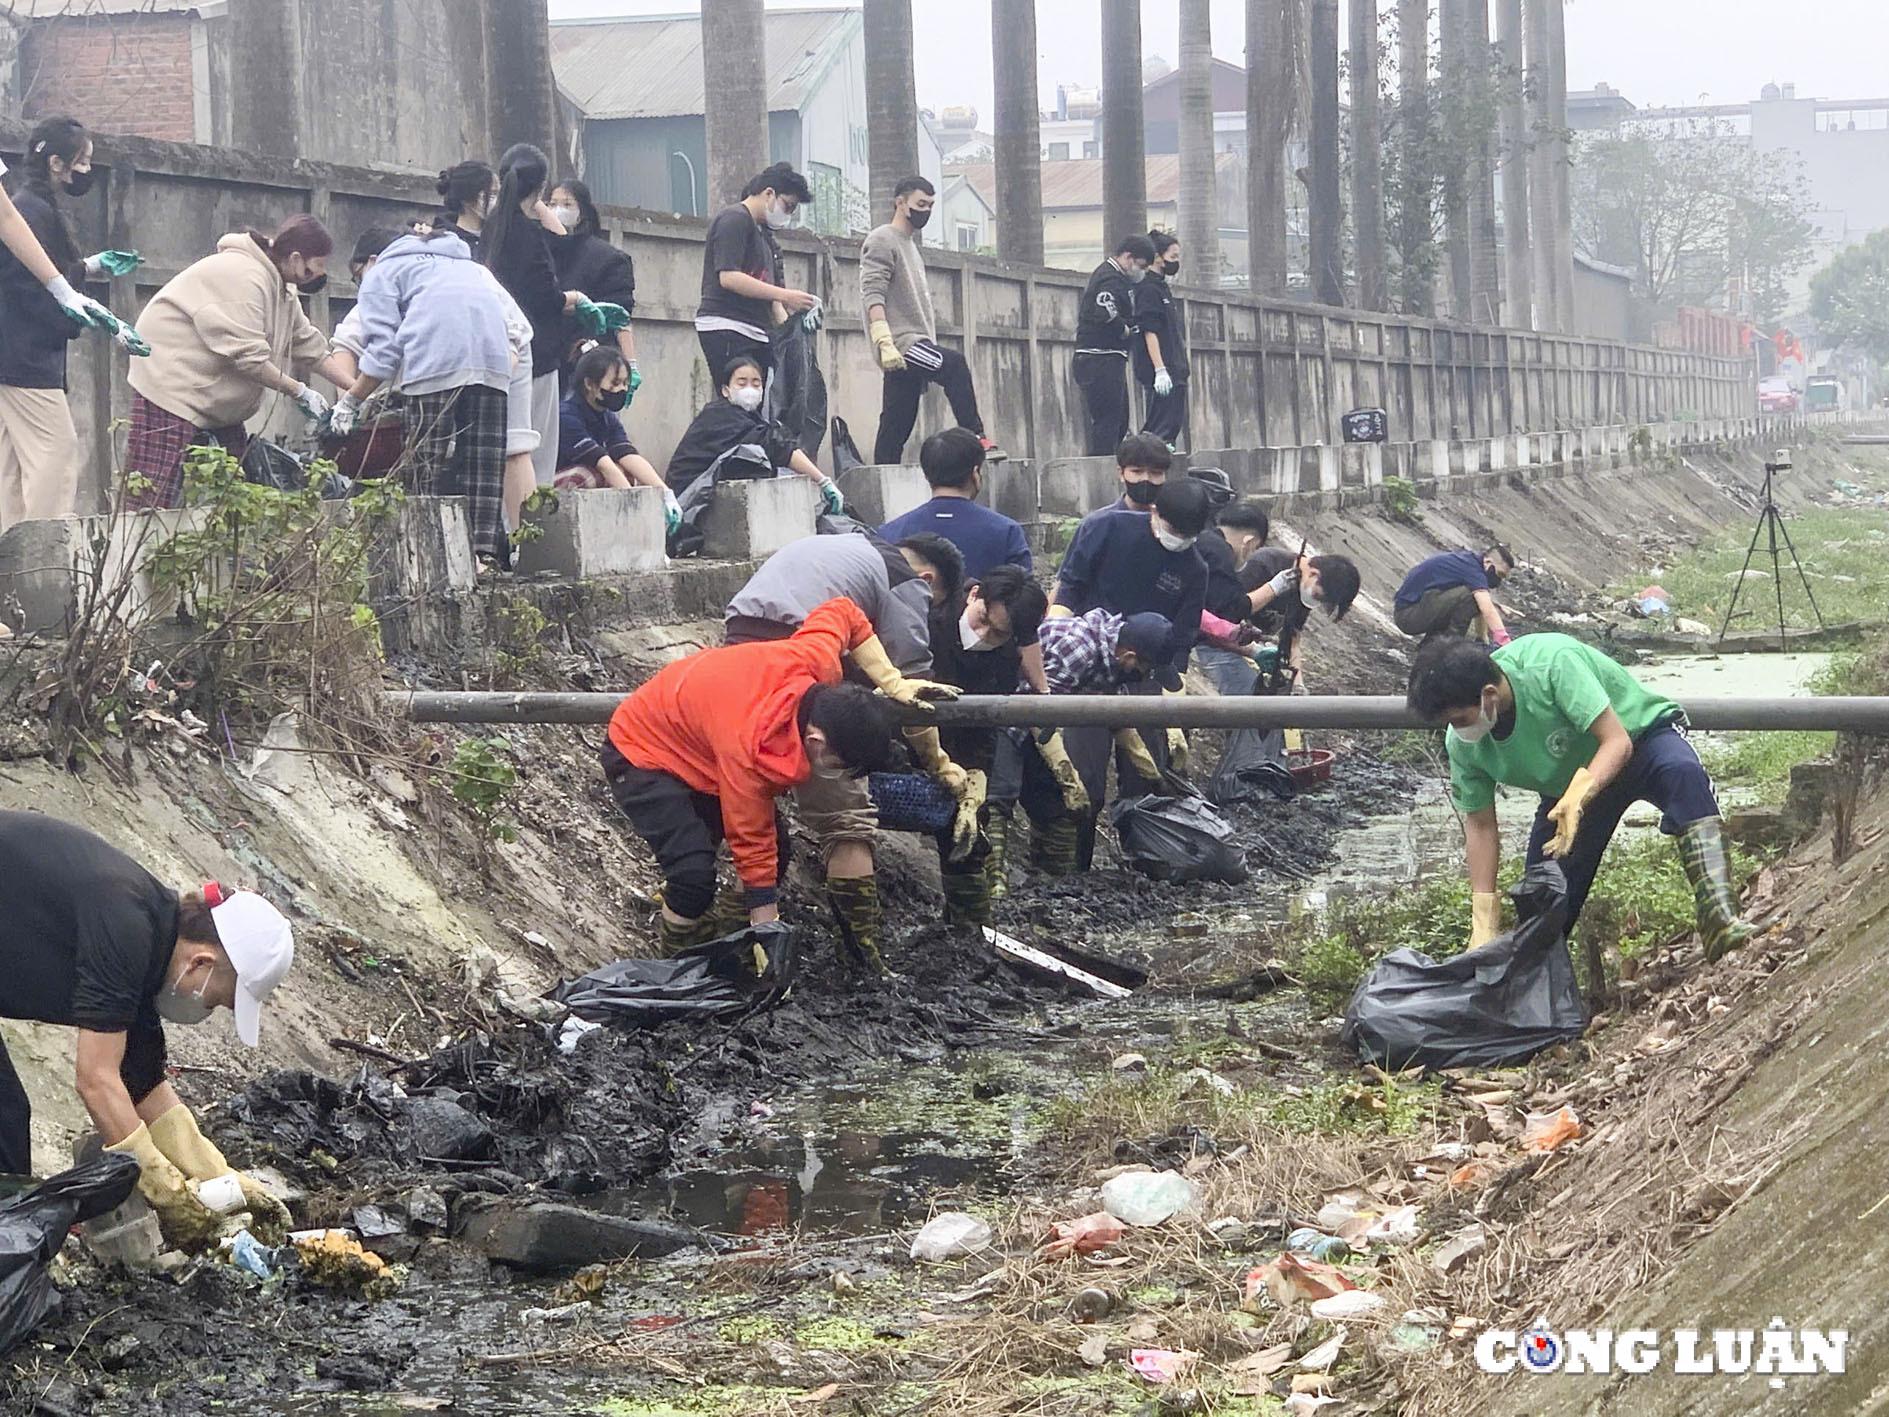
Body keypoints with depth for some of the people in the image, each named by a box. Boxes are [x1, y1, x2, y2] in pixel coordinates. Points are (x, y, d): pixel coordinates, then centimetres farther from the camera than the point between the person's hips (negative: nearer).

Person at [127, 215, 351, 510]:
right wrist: (299, 392, -14)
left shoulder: (283, 289, 11)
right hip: (170, 383, -11)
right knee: (154, 497, -15)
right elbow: (249, 358, -24)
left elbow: (310, 347, 16)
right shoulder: (243, 277, -22)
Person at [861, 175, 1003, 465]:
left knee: (896, 426, 4)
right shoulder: (882, 241, -5)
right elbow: (872, 295, -16)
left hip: (916, 342, 9)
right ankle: (975, 439, -31)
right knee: (954, 364, -28)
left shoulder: (912, 245, 25)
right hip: (900, 343, -9)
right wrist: (885, 343, -26)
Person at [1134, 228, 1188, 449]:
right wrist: (1160, 370, -23)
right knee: (1161, 430, -11)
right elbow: (1149, 332, -17)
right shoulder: (1148, 289, -10)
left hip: (1174, 373, 10)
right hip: (1162, 376, -10)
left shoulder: (1162, 288, 19)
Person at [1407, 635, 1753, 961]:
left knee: (1682, 772, -39)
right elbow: (1480, 825, -7)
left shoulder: (1552, 664, -36)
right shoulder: (1463, 745, -18)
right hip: (1568, 782, 6)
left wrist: (1579, 795, -52)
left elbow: (1617, 742, -35)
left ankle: (1718, 921, -52)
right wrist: (1484, 921, -13)